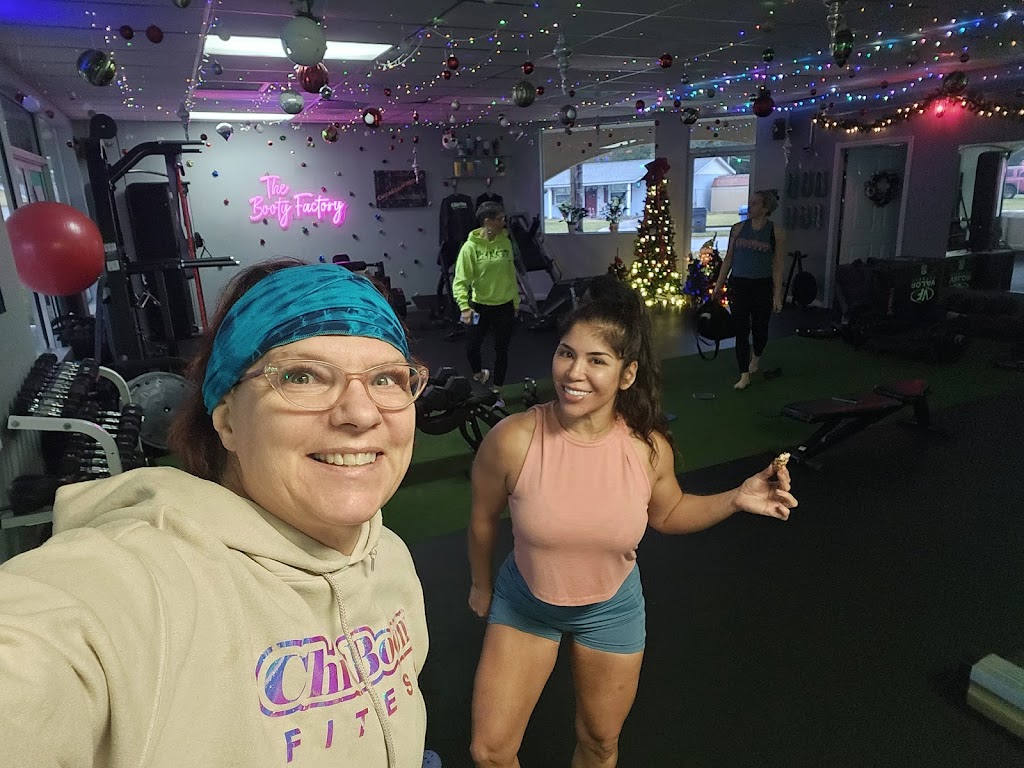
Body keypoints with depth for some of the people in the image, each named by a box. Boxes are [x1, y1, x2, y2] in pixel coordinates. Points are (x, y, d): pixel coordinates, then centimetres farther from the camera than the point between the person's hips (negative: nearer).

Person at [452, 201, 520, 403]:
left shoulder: (505, 242, -1)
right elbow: (460, 281, -17)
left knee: (502, 350, 10)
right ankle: (479, 374, 40)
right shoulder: (470, 247, -14)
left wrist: (516, 302, 14)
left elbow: (511, 274, 9)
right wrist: (465, 307, -30)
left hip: (505, 306, 3)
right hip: (480, 306, -3)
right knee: (472, 348, 6)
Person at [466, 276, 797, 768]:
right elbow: (483, 518, -9)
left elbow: (667, 514, 1)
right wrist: (481, 584, 7)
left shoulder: (649, 447, -22)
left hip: (611, 608, 2)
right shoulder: (513, 440, -29)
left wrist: (735, 499, -15)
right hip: (523, 603, -1)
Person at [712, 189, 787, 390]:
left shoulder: (776, 232, -3)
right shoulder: (738, 228, 3)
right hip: (738, 284, 1)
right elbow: (728, 258, 9)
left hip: (762, 285, -1)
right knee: (741, 330, -2)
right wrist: (719, 283, 7)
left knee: (760, 328, 11)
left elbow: (778, 265, -3)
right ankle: (744, 376, 5)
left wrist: (777, 294, -7)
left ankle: (756, 357, 44)